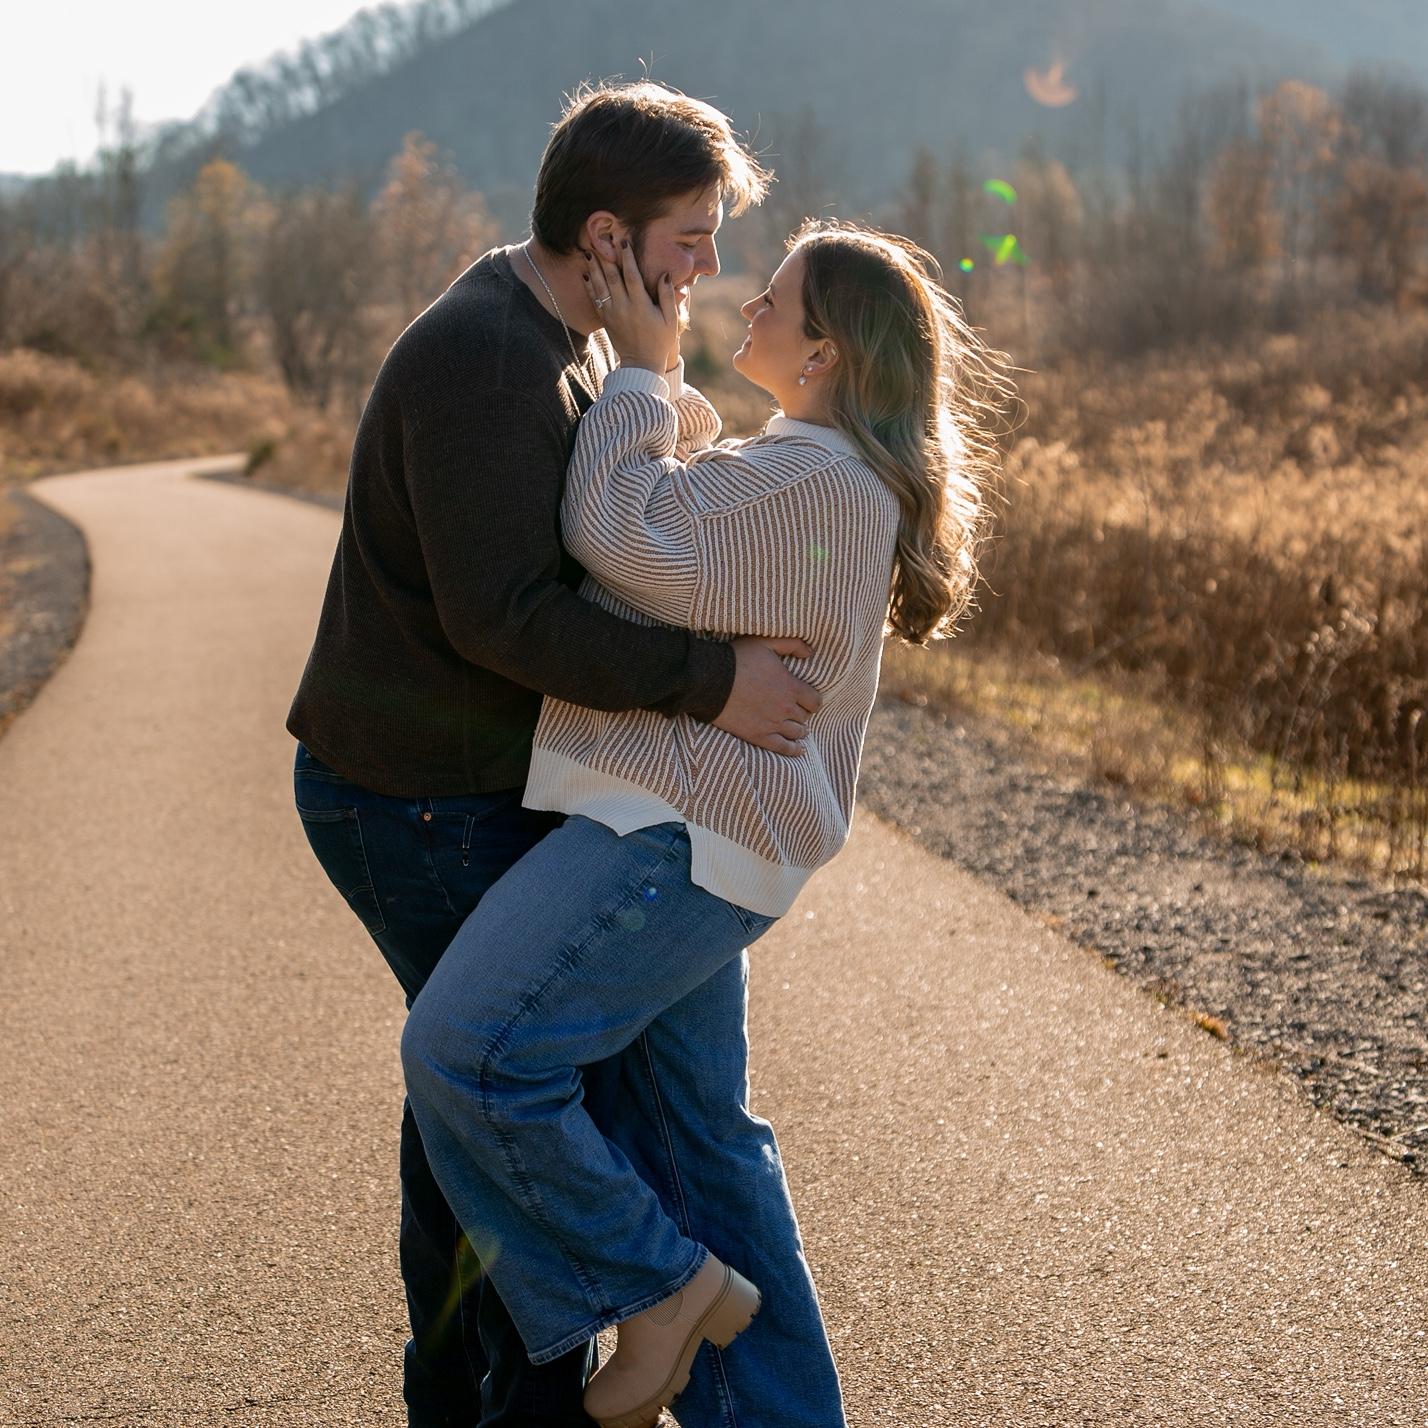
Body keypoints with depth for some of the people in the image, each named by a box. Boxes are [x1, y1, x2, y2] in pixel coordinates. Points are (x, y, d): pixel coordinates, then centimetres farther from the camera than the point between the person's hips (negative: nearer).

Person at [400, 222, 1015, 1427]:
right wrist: (654, 372, 20)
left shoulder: (818, 482, -17)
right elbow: (687, 488, 33)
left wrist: (641, 367, -9)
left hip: (671, 835, -11)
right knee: (703, 1131, 15)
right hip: (691, 838, 11)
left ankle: (664, 1284, -2)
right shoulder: (836, 474, 17)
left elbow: (623, 535, -21)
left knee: (468, 1055, -16)